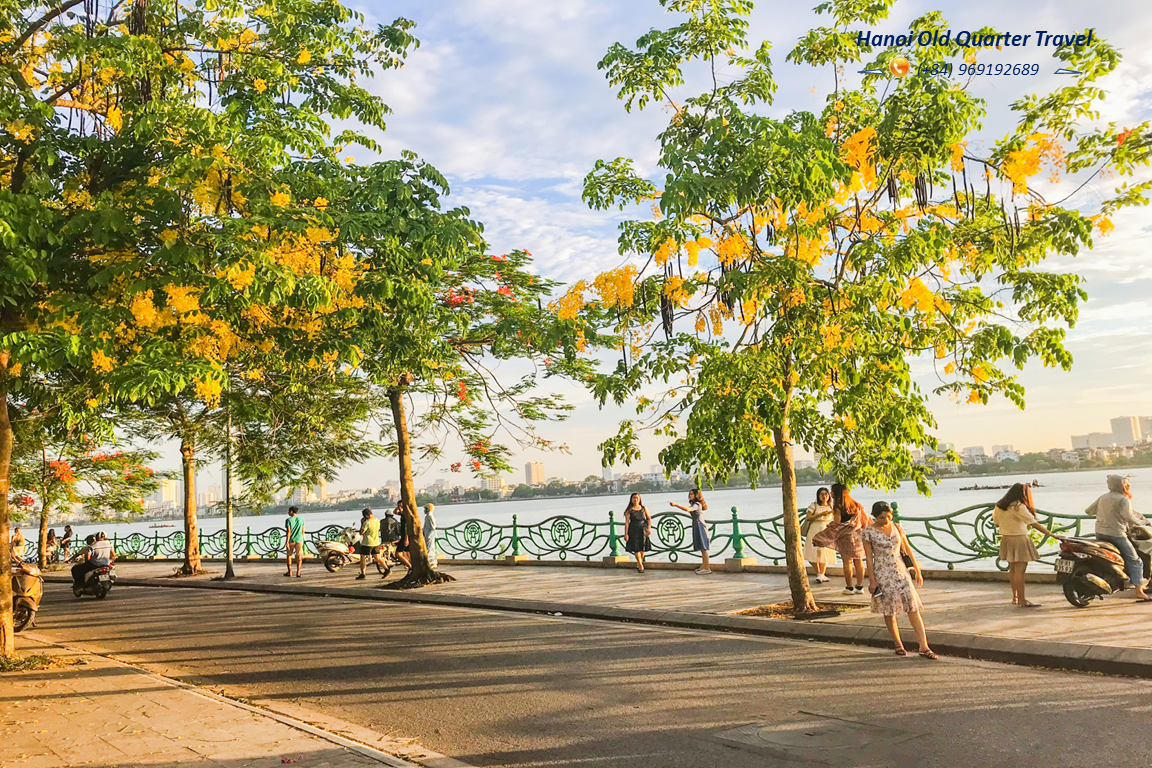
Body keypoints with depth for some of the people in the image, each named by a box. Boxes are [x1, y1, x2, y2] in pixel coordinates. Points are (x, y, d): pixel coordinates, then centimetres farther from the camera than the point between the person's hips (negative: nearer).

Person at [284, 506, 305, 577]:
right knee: (299, 556, 3)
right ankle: (298, 572, -5)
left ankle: (289, 572, 21)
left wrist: (287, 542, -13)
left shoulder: (288, 520, -8)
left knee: (289, 555, 15)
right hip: (299, 540, 2)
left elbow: (288, 532, -13)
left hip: (291, 540, -2)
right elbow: (303, 531, 7)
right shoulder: (301, 519, 3)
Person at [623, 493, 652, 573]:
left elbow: (649, 518, 4)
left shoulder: (644, 508, 8)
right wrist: (626, 534, -11)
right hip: (634, 531, -3)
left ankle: (639, 563, 27)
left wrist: (649, 528, -12)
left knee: (642, 549, 7)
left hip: (643, 530, 3)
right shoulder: (629, 511, -1)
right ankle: (641, 566, -6)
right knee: (636, 549, -9)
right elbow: (626, 522, -5)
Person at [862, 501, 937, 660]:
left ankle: (924, 647, -3)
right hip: (882, 574, -3)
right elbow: (869, 557, -5)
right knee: (889, 611, 5)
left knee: (913, 608, -4)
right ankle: (898, 645, 21)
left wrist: (917, 571, 12)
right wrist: (871, 580, -7)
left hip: (900, 571, 3)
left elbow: (908, 550, 11)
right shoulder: (868, 532, -5)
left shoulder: (897, 528, 4)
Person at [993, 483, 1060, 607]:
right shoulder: (1019, 507, -15)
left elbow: (997, 523, 15)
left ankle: (1015, 597, 26)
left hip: (1005, 540, 8)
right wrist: (1051, 534, -14)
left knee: (1013, 569, 18)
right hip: (1019, 540, -8)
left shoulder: (999, 506, 8)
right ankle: (1021, 600, -6)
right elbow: (1034, 523, -17)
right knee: (1020, 571, -7)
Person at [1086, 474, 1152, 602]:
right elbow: (1128, 517, -20)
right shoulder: (1123, 500, -9)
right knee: (1135, 561, -1)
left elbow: (1088, 511, 18)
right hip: (1116, 534, -8)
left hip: (1099, 533, 8)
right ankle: (1139, 591, -7)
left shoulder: (1103, 497, 12)